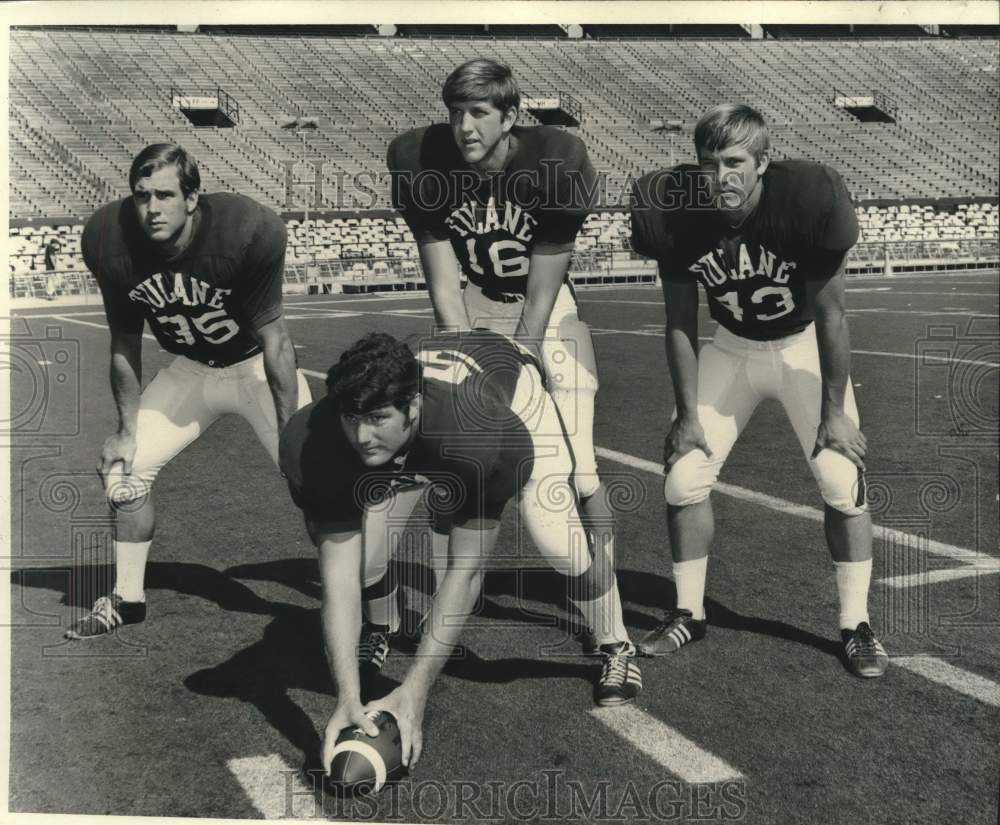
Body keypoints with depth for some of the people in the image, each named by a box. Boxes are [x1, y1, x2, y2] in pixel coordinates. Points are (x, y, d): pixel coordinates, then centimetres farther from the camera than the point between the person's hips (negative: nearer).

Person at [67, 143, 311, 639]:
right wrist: (127, 430, -3)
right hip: (190, 370, 4)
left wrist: (290, 432, -25)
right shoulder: (109, 240, -19)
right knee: (125, 469, 1)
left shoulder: (248, 230, -30)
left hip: (256, 365, -4)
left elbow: (273, 338, -24)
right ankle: (127, 599, 21)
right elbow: (124, 346, -6)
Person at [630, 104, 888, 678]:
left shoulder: (805, 201, -29)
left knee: (843, 482, -11)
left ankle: (857, 625, 7)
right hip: (732, 348, 3)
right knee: (683, 478, -3)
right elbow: (680, 323, -9)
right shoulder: (678, 217, -21)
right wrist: (688, 413, -7)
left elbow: (830, 315, -19)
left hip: (804, 346, -2)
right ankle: (689, 614, 16)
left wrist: (834, 410, -15)